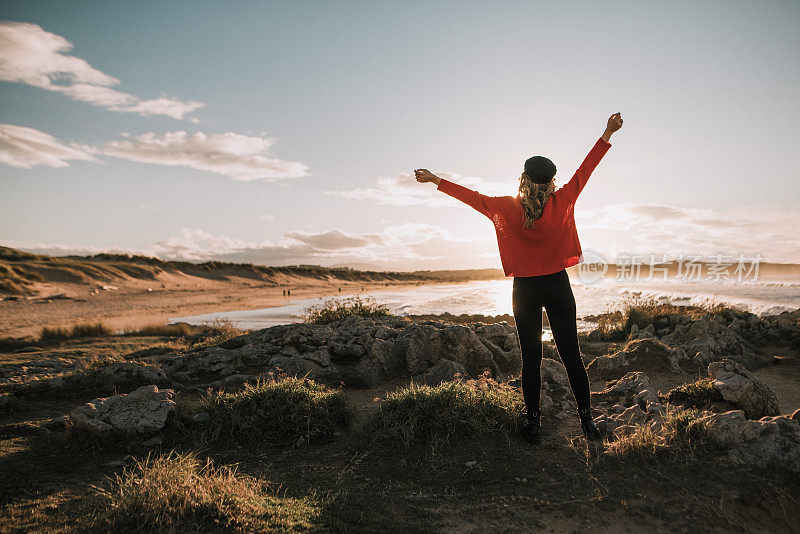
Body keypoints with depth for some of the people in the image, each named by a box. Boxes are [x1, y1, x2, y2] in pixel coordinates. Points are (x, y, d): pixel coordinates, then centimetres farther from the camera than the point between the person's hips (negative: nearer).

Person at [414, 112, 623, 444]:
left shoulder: (506, 208, -10)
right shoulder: (562, 202, -8)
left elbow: (472, 197, -1)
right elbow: (584, 171, 1)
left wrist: (437, 181, 10)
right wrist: (607, 134, 9)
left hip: (525, 290, 0)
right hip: (558, 285, 1)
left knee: (531, 358, 7)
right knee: (570, 354, 8)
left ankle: (533, 423, 15)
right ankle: (586, 419, 17)